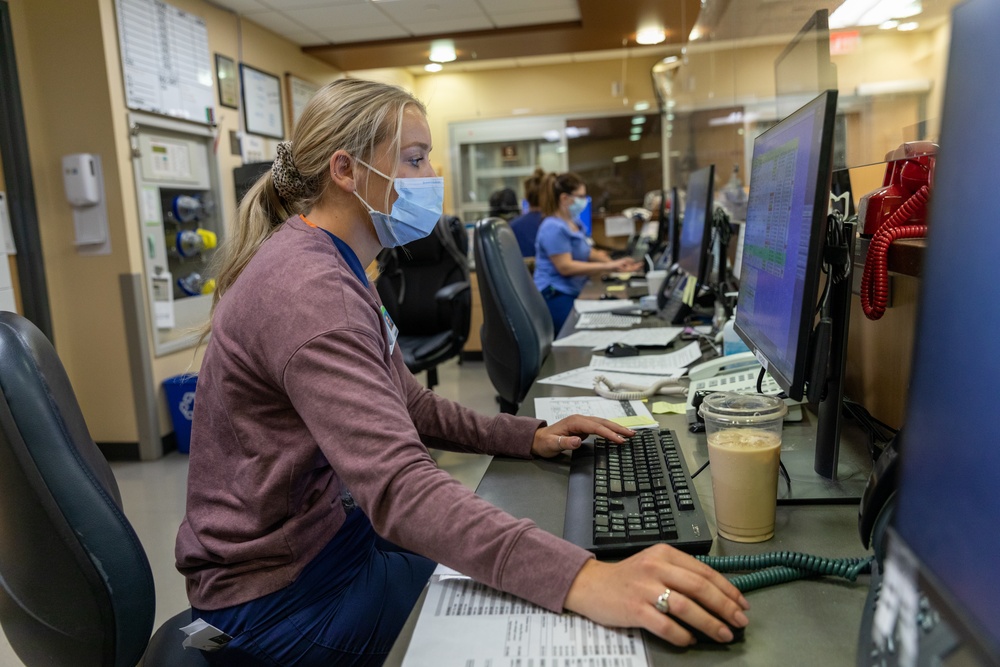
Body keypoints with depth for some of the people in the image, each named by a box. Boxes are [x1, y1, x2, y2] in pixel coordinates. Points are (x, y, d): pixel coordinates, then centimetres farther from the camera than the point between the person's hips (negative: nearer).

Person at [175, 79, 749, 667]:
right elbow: (396, 484, -38)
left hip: (340, 529, 9)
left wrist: (529, 436, -2)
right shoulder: (309, 289, -27)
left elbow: (402, 406, 9)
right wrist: (580, 579, -45)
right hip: (281, 596, -9)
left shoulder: (338, 268, 7)